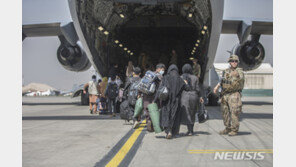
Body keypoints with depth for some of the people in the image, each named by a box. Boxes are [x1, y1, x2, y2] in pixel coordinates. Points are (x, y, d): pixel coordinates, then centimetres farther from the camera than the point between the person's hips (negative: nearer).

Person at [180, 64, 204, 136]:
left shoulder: (181, 78, 0)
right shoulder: (195, 77, 5)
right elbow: (197, 88, 3)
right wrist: (200, 97, 11)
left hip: (185, 96, -3)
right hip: (194, 96, 3)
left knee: (186, 114, -1)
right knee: (192, 114, 14)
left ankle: (190, 131, -10)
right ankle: (191, 129, 19)